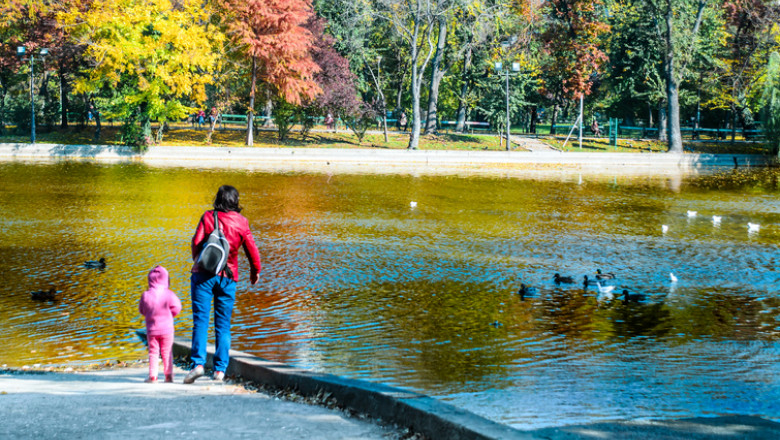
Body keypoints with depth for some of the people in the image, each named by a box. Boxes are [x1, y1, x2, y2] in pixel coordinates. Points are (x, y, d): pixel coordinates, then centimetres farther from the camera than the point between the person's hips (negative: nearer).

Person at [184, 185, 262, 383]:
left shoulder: (208, 217, -2)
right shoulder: (241, 221, 2)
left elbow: (196, 242, -3)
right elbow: (251, 249, 6)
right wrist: (255, 270, 23)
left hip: (204, 274, -1)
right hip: (228, 277, 2)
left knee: (200, 320, -2)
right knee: (223, 324, 8)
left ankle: (198, 363, -15)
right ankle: (220, 369, 5)